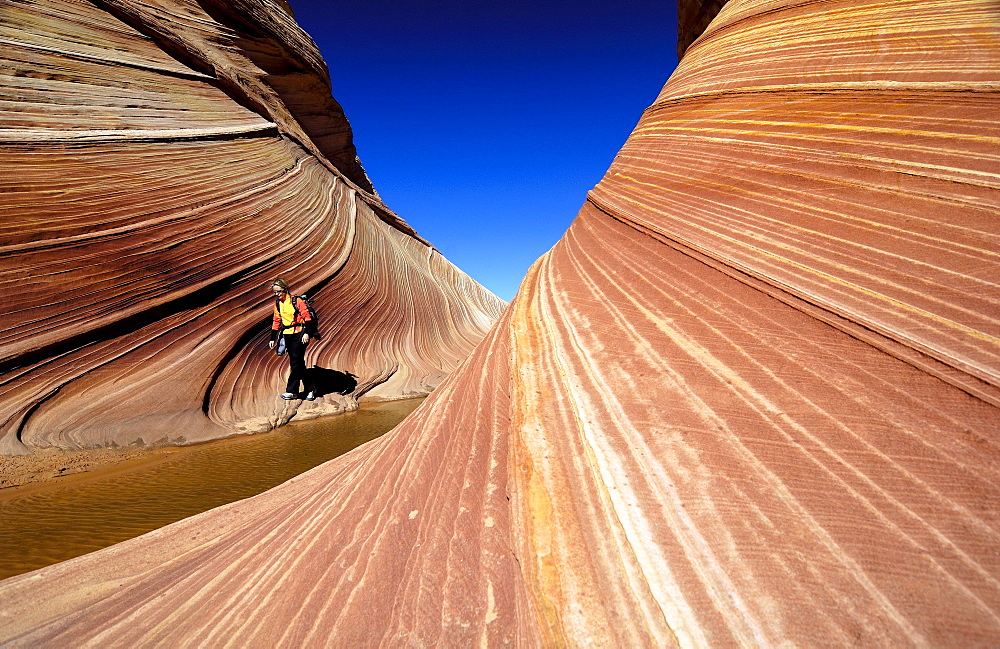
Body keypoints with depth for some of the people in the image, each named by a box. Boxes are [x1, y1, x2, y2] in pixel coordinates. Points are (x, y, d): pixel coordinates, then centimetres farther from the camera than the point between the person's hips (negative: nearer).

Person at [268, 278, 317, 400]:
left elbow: (307, 316, -11)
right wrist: (273, 338, 17)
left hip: (299, 334, -7)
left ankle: (291, 390, 2)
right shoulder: (277, 303, 11)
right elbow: (276, 321, 19)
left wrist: (307, 333, -20)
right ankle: (310, 388, 14)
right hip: (287, 335, 7)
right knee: (298, 364, 7)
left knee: (296, 363, -8)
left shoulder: (297, 301, -8)